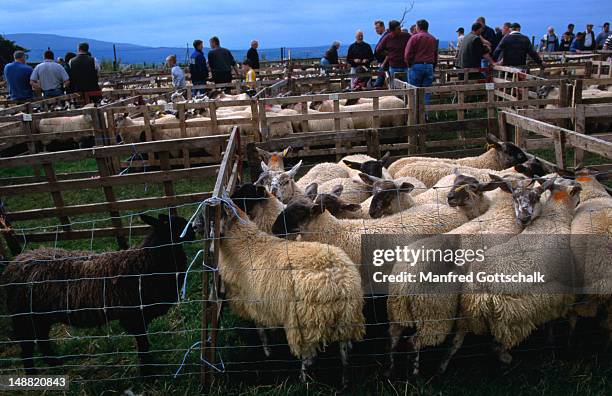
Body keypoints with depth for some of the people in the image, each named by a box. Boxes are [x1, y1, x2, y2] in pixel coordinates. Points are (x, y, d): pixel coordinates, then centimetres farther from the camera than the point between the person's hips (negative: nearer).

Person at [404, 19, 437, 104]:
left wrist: (409, 65, 7)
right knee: (426, 92, 6)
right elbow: (436, 55, 15)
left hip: (416, 66, -4)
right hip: (429, 66, 4)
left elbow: (407, 54, -7)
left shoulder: (414, 37, -4)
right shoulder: (433, 39, 12)